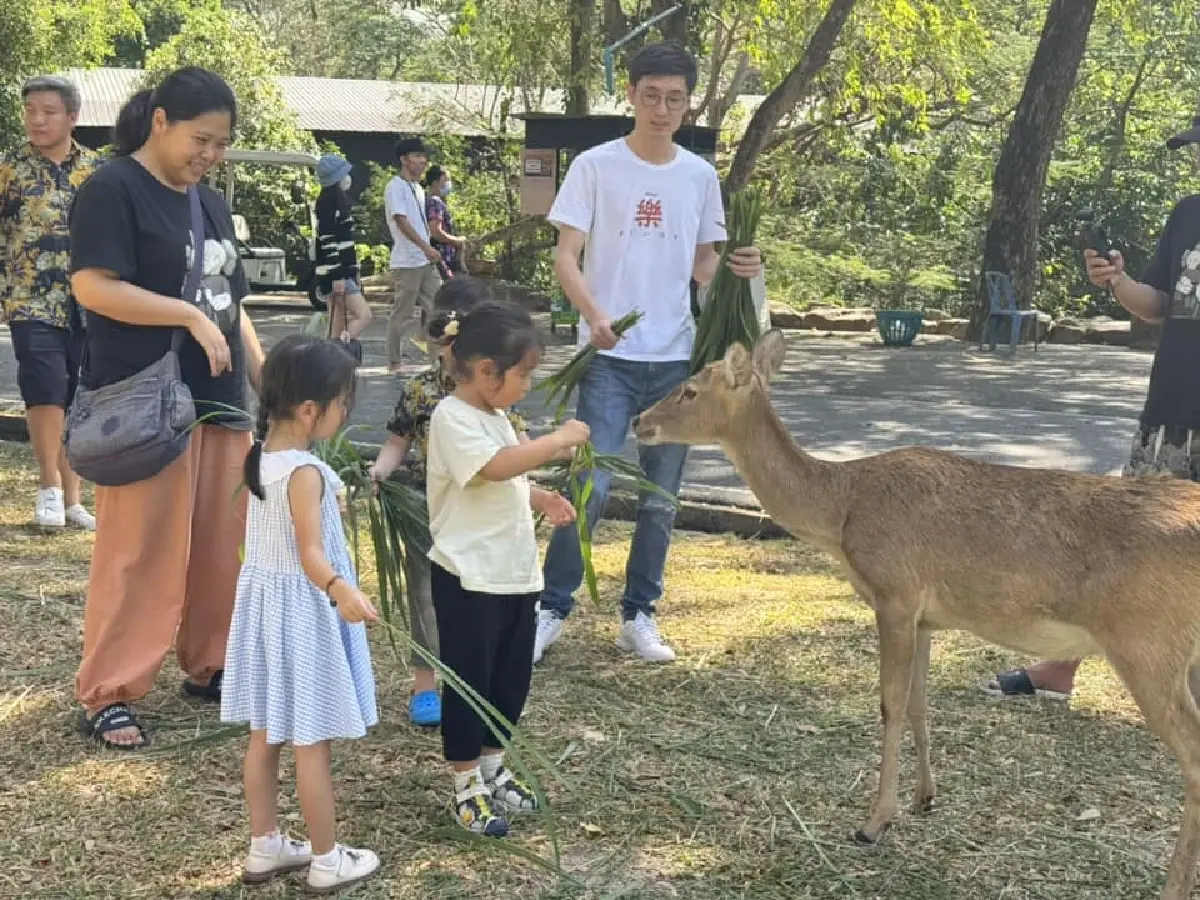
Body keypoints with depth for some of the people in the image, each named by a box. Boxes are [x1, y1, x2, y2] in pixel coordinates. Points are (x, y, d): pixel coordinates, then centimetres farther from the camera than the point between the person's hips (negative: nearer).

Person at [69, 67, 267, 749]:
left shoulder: (212, 203, 16)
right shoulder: (112, 189, -7)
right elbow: (93, 285, -17)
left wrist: (268, 381, 14)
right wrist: (191, 317, -20)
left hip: (219, 403, 8)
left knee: (222, 547, 12)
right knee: (140, 554, -5)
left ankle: (210, 667, 27)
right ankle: (107, 695, 5)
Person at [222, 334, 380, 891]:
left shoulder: (261, 458, 2)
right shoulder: (306, 473, -24)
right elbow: (311, 555, -31)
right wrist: (341, 590, -49)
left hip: (263, 599, 9)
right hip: (301, 609, -8)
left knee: (265, 734, 16)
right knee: (311, 744, 3)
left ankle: (264, 847, 27)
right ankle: (327, 861, 14)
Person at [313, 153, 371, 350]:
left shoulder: (338, 199, 18)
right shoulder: (329, 199, -11)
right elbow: (327, 239, -19)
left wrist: (351, 274, 22)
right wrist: (337, 276, -24)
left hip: (343, 272, 10)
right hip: (336, 274, -10)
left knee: (339, 330, 7)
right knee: (364, 315, -15)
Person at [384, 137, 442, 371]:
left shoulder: (419, 188, 17)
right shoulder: (395, 187, -9)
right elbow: (401, 221, -19)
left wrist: (430, 252, 17)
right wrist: (426, 248, -27)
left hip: (427, 261, 8)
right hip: (407, 262, -8)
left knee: (435, 310, 6)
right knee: (403, 312, -2)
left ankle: (438, 358, 10)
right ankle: (395, 361, 7)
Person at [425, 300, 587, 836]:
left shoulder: (494, 417, 13)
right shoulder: (453, 418, -16)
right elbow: (495, 467, -31)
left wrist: (541, 499, 7)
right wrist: (560, 439, -25)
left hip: (514, 573, 9)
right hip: (468, 577, -9)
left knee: (511, 678, 16)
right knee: (468, 682, 3)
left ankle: (492, 769, 32)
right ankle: (467, 788, 14)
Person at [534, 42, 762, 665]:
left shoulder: (700, 176, 8)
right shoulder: (595, 166, -3)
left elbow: (702, 264, 14)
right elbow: (565, 256, -7)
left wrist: (737, 269, -9)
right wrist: (594, 314, -25)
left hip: (675, 357, 4)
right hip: (611, 357, -4)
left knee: (661, 499, 9)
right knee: (591, 487, -11)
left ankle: (638, 615, 22)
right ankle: (552, 608, 6)